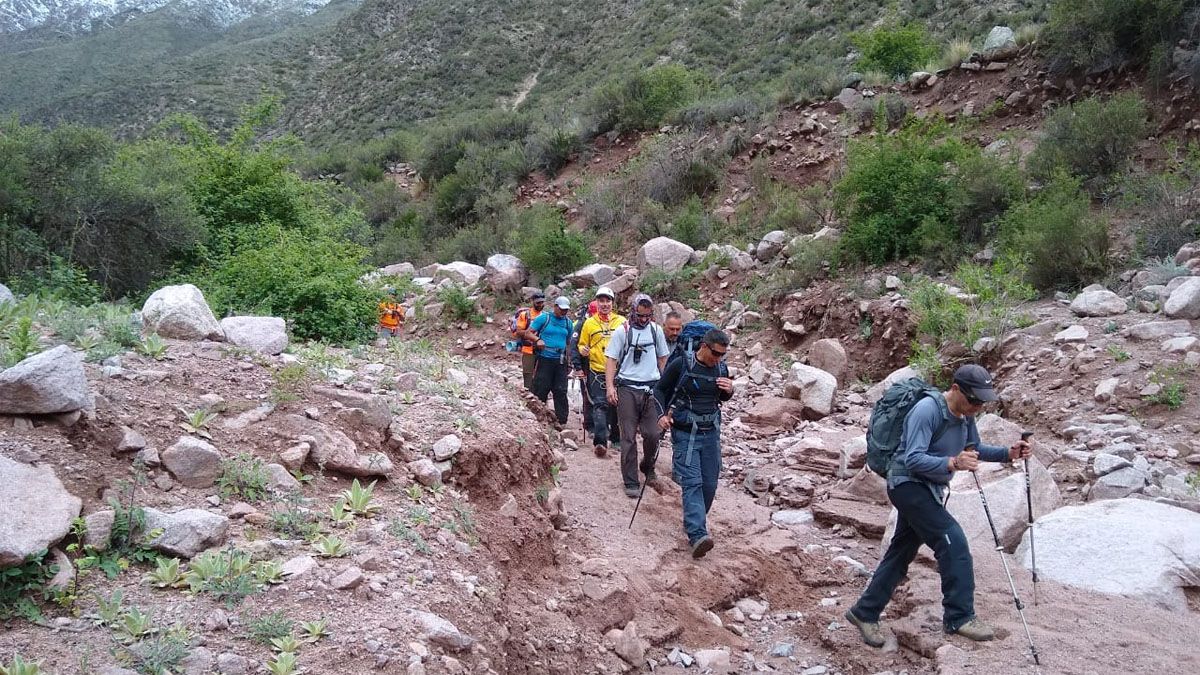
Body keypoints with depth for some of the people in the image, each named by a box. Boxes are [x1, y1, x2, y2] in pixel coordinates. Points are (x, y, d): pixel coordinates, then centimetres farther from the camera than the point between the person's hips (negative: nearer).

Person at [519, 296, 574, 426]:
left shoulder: (568, 322, 12)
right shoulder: (543, 318, -2)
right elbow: (527, 333, -4)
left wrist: (569, 359, 16)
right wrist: (537, 339, -23)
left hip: (561, 361, 4)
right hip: (545, 360, -4)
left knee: (561, 392, 5)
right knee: (540, 390, -3)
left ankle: (562, 421, 10)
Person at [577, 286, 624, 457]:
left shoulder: (621, 321, 5)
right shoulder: (589, 323, 6)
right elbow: (582, 344, 13)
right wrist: (583, 350, -10)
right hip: (597, 371, -1)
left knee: (616, 405, 12)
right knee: (600, 404, -11)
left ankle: (616, 437, 27)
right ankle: (600, 441, -16)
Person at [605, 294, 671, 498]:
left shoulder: (656, 330, 8)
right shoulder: (622, 331, -2)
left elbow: (663, 359, 17)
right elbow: (611, 359, -2)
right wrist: (610, 386, -12)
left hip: (651, 389, 3)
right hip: (627, 389, -2)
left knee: (652, 434, 0)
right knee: (629, 437, 0)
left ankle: (648, 467, 29)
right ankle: (631, 482, 8)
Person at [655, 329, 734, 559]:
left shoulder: (721, 369, 3)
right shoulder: (681, 365, -11)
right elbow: (660, 389, 1)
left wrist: (729, 391, -5)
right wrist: (662, 414, -12)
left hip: (711, 433, 5)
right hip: (685, 434, -5)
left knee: (709, 484, 6)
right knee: (692, 482, -14)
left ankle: (694, 522, 26)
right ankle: (698, 535, -23)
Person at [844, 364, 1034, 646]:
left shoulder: (966, 415, 2)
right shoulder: (927, 410, -24)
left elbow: (975, 449, 18)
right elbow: (913, 460, -30)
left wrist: (1008, 453, 1)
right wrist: (952, 463, -43)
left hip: (928, 489, 9)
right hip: (908, 483, -9)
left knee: (901, 553, 12)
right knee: (953, 542, -16)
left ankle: (865, 613, 21)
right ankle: (959, 617, -4)